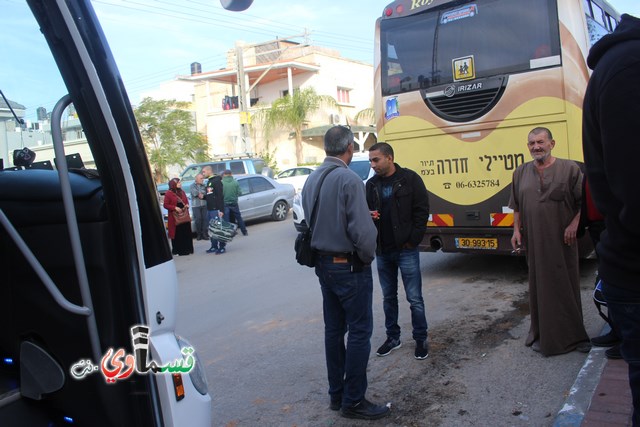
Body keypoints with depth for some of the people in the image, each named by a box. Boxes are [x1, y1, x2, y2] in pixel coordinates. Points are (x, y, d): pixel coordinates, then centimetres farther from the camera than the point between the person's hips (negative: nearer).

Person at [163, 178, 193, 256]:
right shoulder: (168, 194, -5)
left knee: (186, 233, 5)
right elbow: (165, 205, -8)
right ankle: (177, 251, 4)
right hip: (174, 217, -5)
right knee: (176, 234, -4)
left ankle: (186, 249, 14)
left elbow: (186, 201, 23)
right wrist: (175, 208, -18)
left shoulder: (182, 192, 14)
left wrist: (187, 205, 1)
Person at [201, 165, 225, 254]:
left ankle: (222, 247, -2)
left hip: (216, 209, -9)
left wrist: (221, 210, -22)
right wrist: (203, 197, 4)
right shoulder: (209, 181, 19)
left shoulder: (217, 181, -10)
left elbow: (220, 196, -17)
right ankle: (214, 246, 17)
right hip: (209, 209, 9)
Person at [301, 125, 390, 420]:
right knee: (359, 332, 2)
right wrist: (368, 257, -6)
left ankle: (337, 394, 26)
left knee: (334, 330, 15)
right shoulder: (349, 180, -19)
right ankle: (353, 401, 10)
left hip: (323, 263, 8)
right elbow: (361, 230, -22)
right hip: (349, 267, -8)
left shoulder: (311, 180, 6)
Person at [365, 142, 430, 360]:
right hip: (382, 251, 5)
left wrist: (412, 240, -11)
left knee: (414, 298, 2)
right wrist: (368, 216, -9)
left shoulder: (410, 179, -6)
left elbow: (422, 211, -6)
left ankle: (421, 339, 18)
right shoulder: (371, 184, 7)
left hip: (406, 250, -5)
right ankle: (393, 337, 29)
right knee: (388, 297, 15)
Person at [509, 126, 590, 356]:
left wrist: (574, 224, -13)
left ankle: (572, 335, 20)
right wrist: (516, 230, 7)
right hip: (534, 241, 3)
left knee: (567, 285, 6)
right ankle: (543, 335, 21)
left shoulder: (569, 168, -2)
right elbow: (517, 207, 15)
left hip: (562, 240, -3)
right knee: (540, 287, 9)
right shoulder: (521, 172, 10)